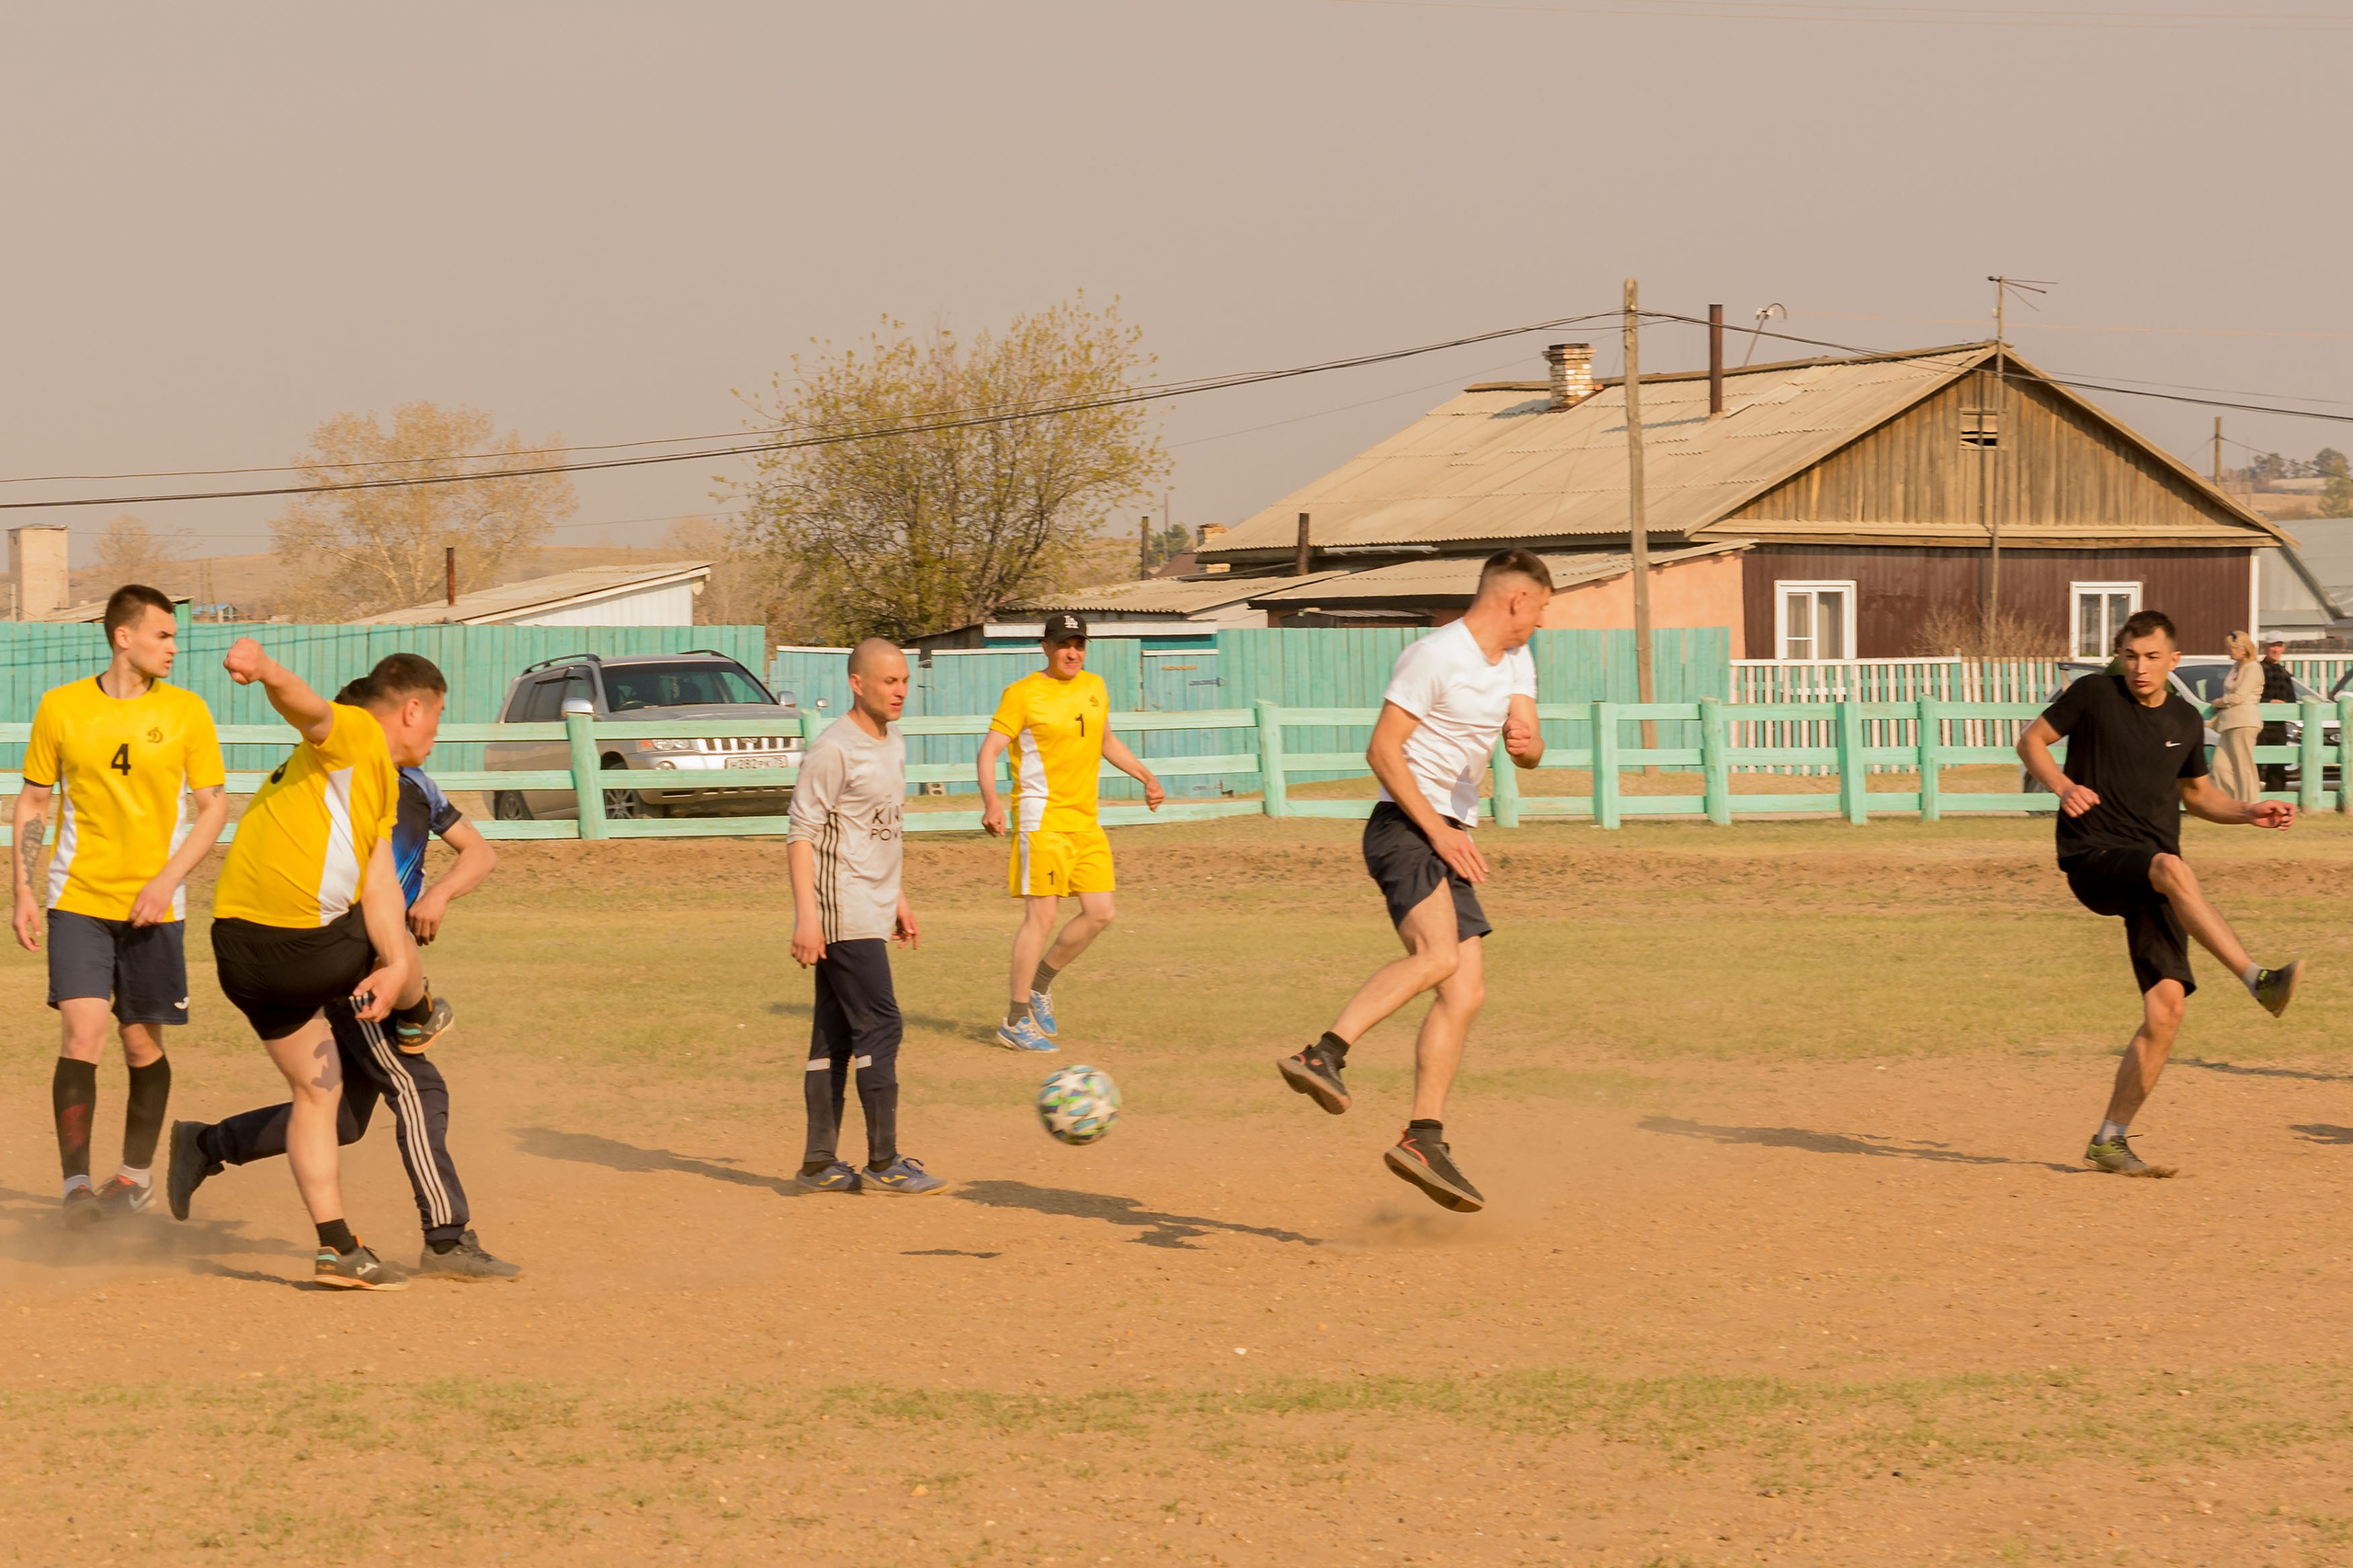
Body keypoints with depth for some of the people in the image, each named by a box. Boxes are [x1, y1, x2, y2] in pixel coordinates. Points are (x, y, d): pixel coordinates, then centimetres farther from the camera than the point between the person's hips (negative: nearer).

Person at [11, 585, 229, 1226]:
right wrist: (24, 891, 3)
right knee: (81, 1034, -14)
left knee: (143, 1043, 7)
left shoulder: (186, 711, 0)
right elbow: (33, 801, 10)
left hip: (154, 908, 1)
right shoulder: (61, 707, 1)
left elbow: (213, 807, 3)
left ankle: (136, 1173, 26)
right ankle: (76, 1185, -12)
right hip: (78, 901, -1)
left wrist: (167, 881, -9)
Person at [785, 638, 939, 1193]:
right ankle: (883, 1163, -5)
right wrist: (807, 915, -21)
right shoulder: (833, 750, -13)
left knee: (835, 1035, 9)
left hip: (870, 913, 9)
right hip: (841, 913, -9)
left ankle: (819, 1163, 11)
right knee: (879, 1026, -9)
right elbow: (801, 834, -15)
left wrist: (898, 899, 25)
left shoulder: (893, 744, 15)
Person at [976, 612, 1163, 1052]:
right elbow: (990, 750, -13)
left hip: (1085, 819, 7)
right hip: (1043, 818, -7)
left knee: (1101, 914, 3)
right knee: (1042, 916, -10)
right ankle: (1015, 1023, -3)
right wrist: (991, 801, -28)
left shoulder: (1095, 687, 12)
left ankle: (1039, 985, 22)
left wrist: (1146, 777, 24)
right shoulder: (1023, 694, -8)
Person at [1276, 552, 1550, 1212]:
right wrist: (1438, 830, -18)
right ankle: (1322, 1057, -38)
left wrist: (1527, 744, -11)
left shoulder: (1516, 660, 18)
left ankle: (1424, 1140, 1)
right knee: (1438, 954, -32)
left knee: (1465, 994, 0)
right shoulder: (1435, 656, -10)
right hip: (1404, 827, -9)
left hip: (1451, 839, 9)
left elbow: (1531, 754, 15)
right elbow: (1382, 751, -12)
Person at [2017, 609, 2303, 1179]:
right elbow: (2031, 741, 7)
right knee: (2172, 869, -37)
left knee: (2167, 1005, -8)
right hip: (2094, 859, -5)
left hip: (2152, 884, 5)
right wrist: (2063, 786, -13)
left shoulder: (2185, 721, 12)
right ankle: (2258, 980, -45)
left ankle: (2110, 1142, 2)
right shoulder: (2094, 693, 0)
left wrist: (2247, 811, 8)